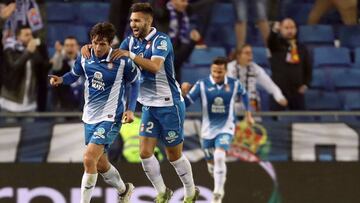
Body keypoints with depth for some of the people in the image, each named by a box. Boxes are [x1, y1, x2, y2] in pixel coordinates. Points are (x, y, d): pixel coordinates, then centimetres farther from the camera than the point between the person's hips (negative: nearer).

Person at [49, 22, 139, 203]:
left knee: (89, 159, -20)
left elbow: (134, 83, 1)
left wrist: (130, 109, -8)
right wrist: (61, 79, -10)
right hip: (90, 117, 6)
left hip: (110, 117, -6)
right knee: (100, 164, 17)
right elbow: (74, 74, 12)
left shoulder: (122, 61, -14)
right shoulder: (85, 57, -4)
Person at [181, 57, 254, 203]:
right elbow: (185, 102, -12)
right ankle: (220, 187, 44)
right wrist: (184, 92, -32)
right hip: (208, 129, 2)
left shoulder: (234, 84, -6)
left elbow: (243, 94, 17)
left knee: (219, 157, -25)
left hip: (226, 128, -2)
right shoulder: (202, 85, -11)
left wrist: (248, 113, 21)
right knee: (211, 163, 13)